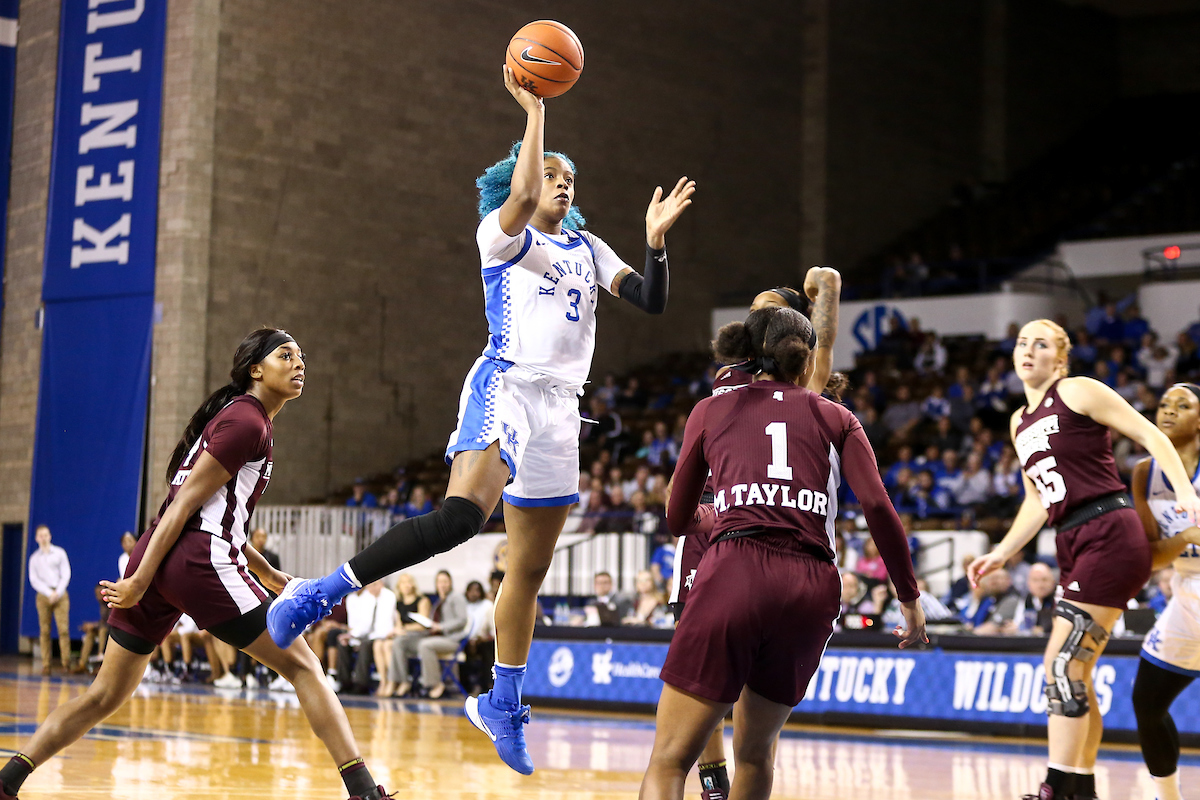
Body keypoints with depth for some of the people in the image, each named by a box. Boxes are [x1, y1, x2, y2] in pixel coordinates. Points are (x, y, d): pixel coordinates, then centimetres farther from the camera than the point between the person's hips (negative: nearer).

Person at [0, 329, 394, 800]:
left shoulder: (234, 416, 25)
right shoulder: (247, 422, -5)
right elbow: (185, 503, -12)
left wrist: (270, 576, 26)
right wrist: (141, 580, -15)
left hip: (157, 556, 9)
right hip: (200, 562, -9)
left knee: (105, 695, 12)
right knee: (302, 667, -2)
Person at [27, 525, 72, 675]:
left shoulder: (60, 553, 9)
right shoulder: (34, 558, 11)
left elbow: (66, 574, 4)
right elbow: (34, 580, 4)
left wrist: (58, 592, -8)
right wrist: (49, 593, -8)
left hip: (60, 594, -1)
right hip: (43, 595, 1)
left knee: (64, 629, -11)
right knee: (45, 631, -3)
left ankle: (66, 663, -11)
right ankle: (46, 666, -4)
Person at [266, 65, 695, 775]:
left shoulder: (588, 249, 22)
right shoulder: (501, 232, 4)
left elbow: (652, 301, 13)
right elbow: (521, 198, -19)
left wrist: (657, 240, -2)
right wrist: (535, 112, -14)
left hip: (560, 407, 7)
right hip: (506, 386, -7)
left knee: (531, 569, 12)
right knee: (463, 514, -33)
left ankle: (503, 704, 24)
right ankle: (324, 593, -29)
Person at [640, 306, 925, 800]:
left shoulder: (711, 410, 20)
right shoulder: (836, 418, 20)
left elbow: (677, 519, 26)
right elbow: (877, 506, 5)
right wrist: (909, 597, 10)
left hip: (737, 572, -2)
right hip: (813, 587, 2)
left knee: (669, 760, -4)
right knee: (755, 754, 21)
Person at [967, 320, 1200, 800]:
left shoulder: (1078, 392, -3)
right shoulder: (1020, 423, 19)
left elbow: (1149, 435, -4)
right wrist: (1000, 555, 18)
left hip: (1109, 535, -8)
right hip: (1073, 545, 8)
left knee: (1061, 664, -14)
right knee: (1074, 675, 10)